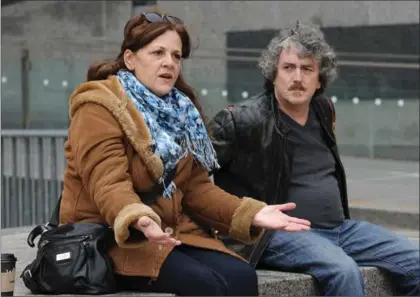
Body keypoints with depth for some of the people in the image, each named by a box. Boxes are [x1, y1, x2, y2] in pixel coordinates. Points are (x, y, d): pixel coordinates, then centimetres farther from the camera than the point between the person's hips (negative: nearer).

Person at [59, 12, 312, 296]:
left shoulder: (181, 111, 14)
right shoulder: (99, 108, -9)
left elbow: (196, 186, 10)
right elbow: (108, 183, -22)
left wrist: (251, 213, -6)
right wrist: (139, 220, -44)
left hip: (171, 229, 7)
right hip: (110, 234, -7)